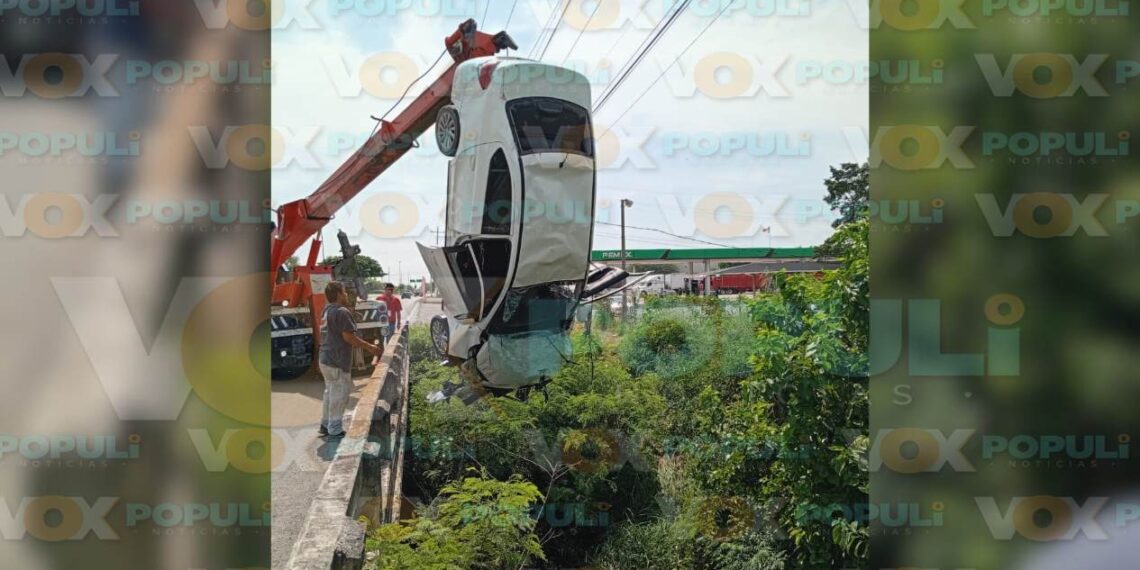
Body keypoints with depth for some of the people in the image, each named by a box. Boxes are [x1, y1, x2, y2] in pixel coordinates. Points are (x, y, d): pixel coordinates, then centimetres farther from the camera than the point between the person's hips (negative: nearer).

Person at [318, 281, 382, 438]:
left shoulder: (327, 310, 11)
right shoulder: (342, 312, -18)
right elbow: (349, 337, -20)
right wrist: (369, 347, -14)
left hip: (326, 359, 9)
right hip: (337, 361, -9)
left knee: (330, 393, 20)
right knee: (339, 395, -1)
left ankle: (326, 425, 29)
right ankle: (335, 431, 5)